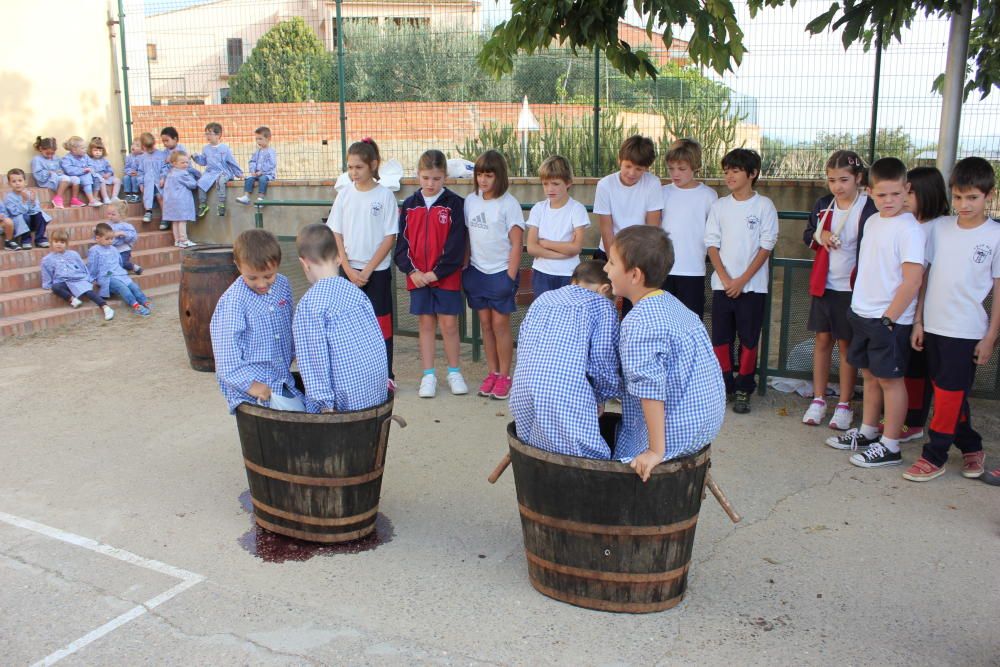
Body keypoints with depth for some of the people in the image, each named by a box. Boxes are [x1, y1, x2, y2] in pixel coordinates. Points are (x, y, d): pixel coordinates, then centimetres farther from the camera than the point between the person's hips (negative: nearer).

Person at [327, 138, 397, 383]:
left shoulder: (385, 195, -6)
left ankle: (386, 375, 11)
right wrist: (349, 270, -7)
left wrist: (367, 271, -12)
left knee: (380, 322, 2)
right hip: (348, 269, 3)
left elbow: (390, 237, -8)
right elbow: (336, 235, 4)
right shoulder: (345, 194, 3)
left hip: (377, 270, -3)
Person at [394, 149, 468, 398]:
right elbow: (402, 240, 4)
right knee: (426, 324, 9)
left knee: (449, 324, 3)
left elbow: (456, 243, -9)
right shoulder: (410, 204, 6)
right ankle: (428, 376, 16)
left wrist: (437, 272, -13)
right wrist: (411, 270, -8)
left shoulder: (453, 203, -4)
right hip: (417, 277, 3)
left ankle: (454, 373, 19)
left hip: (446, 276, -3)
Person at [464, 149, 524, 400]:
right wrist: (464, 268, 6)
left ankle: (504, 376, 9)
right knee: (485, 322, 9)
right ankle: (492, 373, 19)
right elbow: (465, 237, 11)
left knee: (500, 323, -2)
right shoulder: (471, 201, 5)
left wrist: (510, 276, -13)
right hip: (477, 271, 5)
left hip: (501, 271, -5)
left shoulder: (508, 203, -9)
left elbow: (516, 243, -9)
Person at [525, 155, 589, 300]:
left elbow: (576, 247, -15)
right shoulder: (538, 208, 1)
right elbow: (531, 247, -6)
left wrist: (544, 243, -9)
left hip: (568, 275, -2)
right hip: (541, 274, 3)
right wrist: (563, 252, -15)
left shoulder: (577, 209, -7)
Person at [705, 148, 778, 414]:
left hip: (752, 285, -3)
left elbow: (766, 246, -5)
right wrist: (725, 278, -7)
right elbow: (712, 244, 5)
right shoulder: (719, 206, 5)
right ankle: (723, 385, 19)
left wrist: (743, 280, -11)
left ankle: (744, 389, 14)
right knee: (720, 337, 6)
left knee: (749, 339, 3)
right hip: (722, 284, 3)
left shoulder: (764, 206, -3)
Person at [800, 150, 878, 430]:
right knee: (822, 340, 11)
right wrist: (818, 236, -6)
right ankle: (818, 399, 21)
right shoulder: (823, 205, 5)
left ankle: (844, 405, 16)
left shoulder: (869, 209, -11)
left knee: (847, 344, 5)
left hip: (852, 287, -4)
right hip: (823, 283, 5)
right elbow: (807, 234, 18)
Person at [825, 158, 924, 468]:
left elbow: (912, 281, -19)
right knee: (870, 374, 17)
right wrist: (860, 307, 16)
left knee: (890, 378, 1)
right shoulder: (872, 222, 9)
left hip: (890, 319, -8)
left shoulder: (909, 229, -16)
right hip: (863, 313, 8)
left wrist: (889, 317, -17)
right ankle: (867, 432, 31)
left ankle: (890, 446, 10)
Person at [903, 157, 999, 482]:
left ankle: (934, 456, 11)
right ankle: (971, 446, 32)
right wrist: (918, 321, 5)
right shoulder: (938, 227, 2)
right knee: (950, 392, 14)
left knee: (948, 393, 0)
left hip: (967, 331, -4)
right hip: (934, 326, 4)